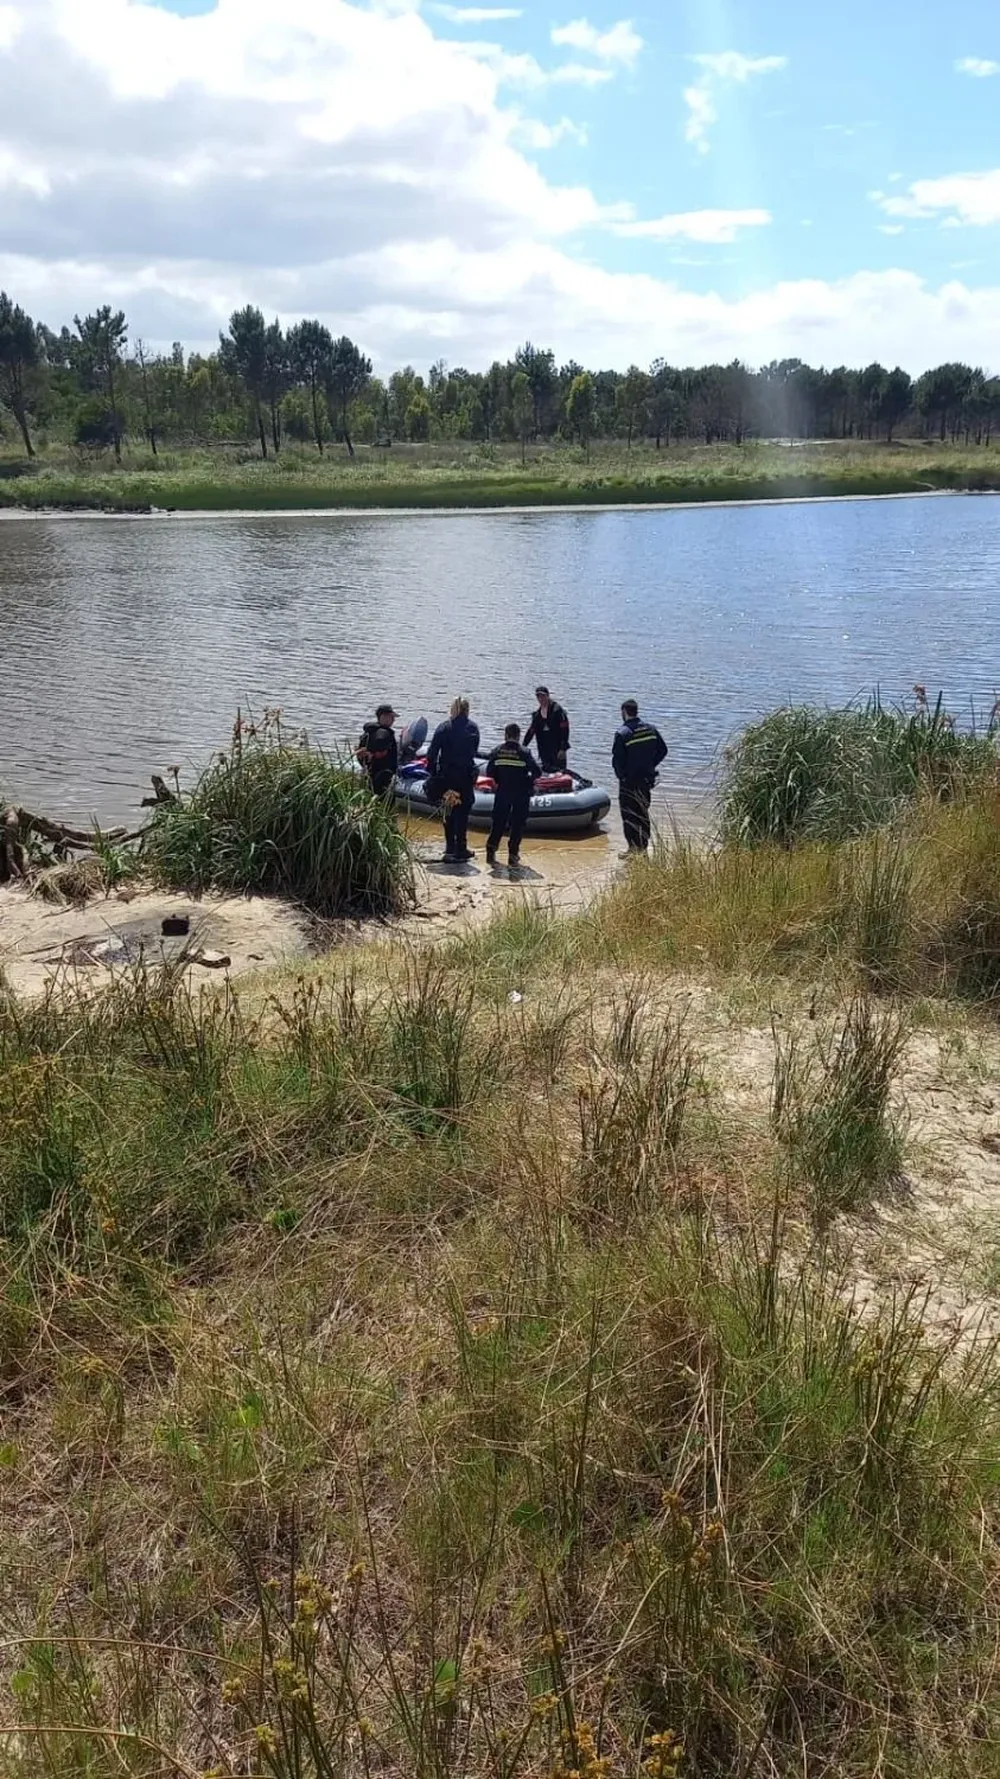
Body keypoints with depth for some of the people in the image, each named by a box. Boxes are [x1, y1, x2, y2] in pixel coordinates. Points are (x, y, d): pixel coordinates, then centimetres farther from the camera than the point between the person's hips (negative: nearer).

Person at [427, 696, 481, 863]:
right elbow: (474, 751, 2)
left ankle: (450, 848, 21)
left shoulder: (443, 728, -3)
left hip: (446, 775, 2)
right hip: (466, 776, -2)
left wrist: (432, 772, 0)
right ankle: (460, 850, -1)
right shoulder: (472, 728, -2)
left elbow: (432, 752, -6)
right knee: (462, 812, 2)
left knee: (449, 811, 14)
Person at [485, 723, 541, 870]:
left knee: (498, 823, 14)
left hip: (502, 793, 2)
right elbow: (537, 772, -14)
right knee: (518, 824, 6)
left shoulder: (497, 751, -2)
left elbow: (490, 772, 0)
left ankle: (491, 851, 11)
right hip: (521, 794, -2)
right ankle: (513, 855, 5)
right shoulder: (524, 753, -10)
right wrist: (529, 780, 5)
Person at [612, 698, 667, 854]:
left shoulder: (622, 733, -16)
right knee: (643, 813, 16)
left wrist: (621, 775, 0)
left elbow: (617, 759, -17)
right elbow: (663, 750, 7)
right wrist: (649, 765, 13)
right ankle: (643, 847, 22)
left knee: (629, 815, 3)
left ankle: (634, 848, 1)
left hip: (629, 781, -6)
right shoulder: (651, 729, 2)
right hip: (647, 779, 6)